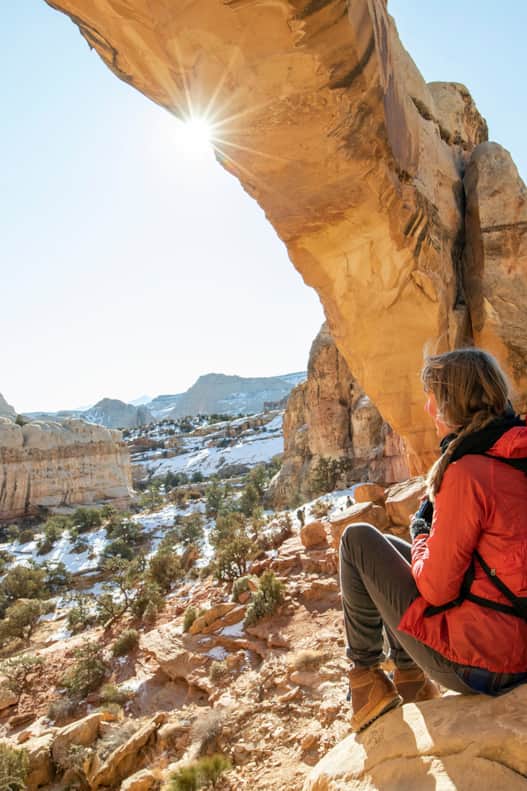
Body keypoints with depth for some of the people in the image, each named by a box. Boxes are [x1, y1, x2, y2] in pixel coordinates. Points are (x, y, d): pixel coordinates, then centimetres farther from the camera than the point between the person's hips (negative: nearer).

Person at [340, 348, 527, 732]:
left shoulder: (467, 474, -25)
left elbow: (436, 589, -19)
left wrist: (421, 531, -2)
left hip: (475, 663, -8)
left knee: (359, 539, 1)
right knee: (392, 548, 22)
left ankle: (365, 678, 15)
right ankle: (412, 682, 27)